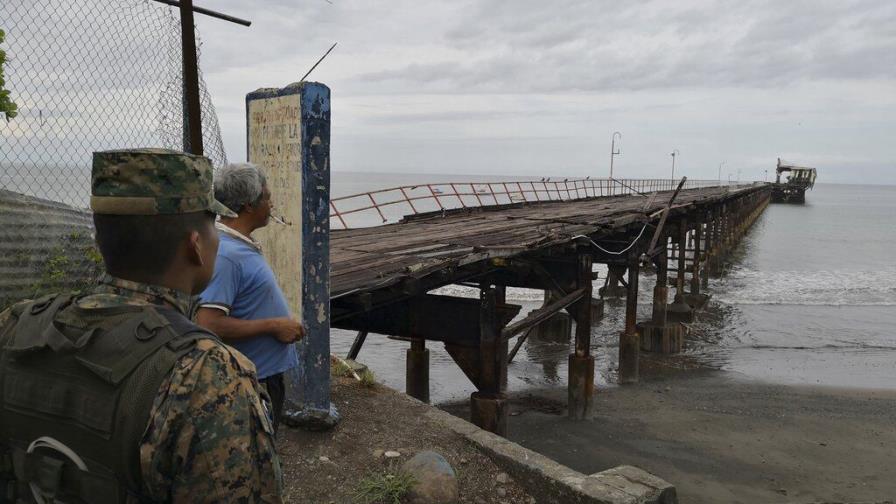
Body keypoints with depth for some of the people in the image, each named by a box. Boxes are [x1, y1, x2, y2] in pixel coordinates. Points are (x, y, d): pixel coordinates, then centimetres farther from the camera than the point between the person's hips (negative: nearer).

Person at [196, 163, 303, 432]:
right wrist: (274, 325, -24)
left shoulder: (243, 245, 6)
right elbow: (209, 325, -31)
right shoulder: (225, 255, -25)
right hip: (251, 379, -9)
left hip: (267, 371, 10)